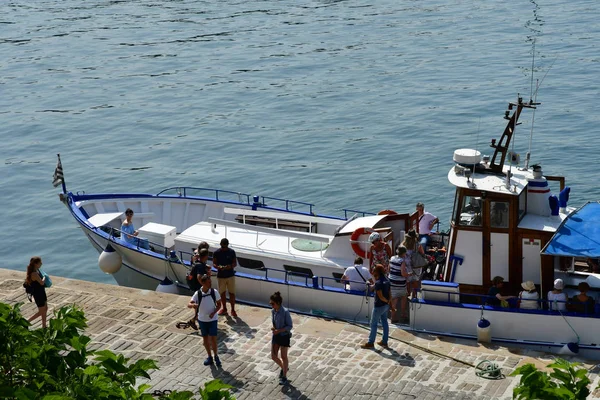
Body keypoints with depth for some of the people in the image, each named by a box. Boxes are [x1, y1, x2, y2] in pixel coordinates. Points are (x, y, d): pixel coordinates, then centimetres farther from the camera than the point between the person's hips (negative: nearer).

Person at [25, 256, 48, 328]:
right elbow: (42, 282, -28)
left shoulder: (37, 270, 1)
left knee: (45, 309, 18)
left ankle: (44, 326, 30)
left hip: (42, 292, 9)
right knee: (41, 312, 4)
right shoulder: (34, 273, -28)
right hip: (38, 294, -9)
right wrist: (44, 278, -9)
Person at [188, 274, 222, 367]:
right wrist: (193, 305, -39)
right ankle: (210, 357, 27)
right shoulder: (198, 294, -13)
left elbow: (218, 304, -1)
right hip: (202, 319, 1)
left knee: (213, 339, -5)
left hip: (212, 319, -1)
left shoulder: (214, 292, -12)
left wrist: (214, 312, -17)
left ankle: (215, 356, 17)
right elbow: (189, 304, -15)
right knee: (205, 339, 11)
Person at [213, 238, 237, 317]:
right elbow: (214, 264, -2)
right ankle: (224, 308, 28)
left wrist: (230, 266, -22)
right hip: (220, 276, 1)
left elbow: (235, 263, 0)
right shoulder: (216, 253, -5)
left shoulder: (231, 252, -4)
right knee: (222, 293, 11)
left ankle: (233, 309, 10)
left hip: (230, 275, -1)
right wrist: (219, 267, -24)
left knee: (232, 293, 0)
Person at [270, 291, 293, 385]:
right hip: (276, 335, 6)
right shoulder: (273, 311, -3)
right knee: (273, 356, 7)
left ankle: (284, 377, 21)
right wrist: (273, 328, -8)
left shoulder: (285, 312, -22)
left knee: (283, 357, 6)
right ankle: (283, 368, 37)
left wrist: (279, 330, -24)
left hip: (284, 336, -6)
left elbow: (290, 326, -16)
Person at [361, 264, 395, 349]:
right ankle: (384, 342, 26)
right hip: (385, 306, 8)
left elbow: (380, 296, -25)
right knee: (385, 323, 16)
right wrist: (390, 304, 13)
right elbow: (389, 294, 8)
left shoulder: (378, 283, -24)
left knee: (374, 324, 5)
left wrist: (387, 301, -8)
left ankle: (370, 343, 14)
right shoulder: (386, 281, 3)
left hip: (379, 306, -8)